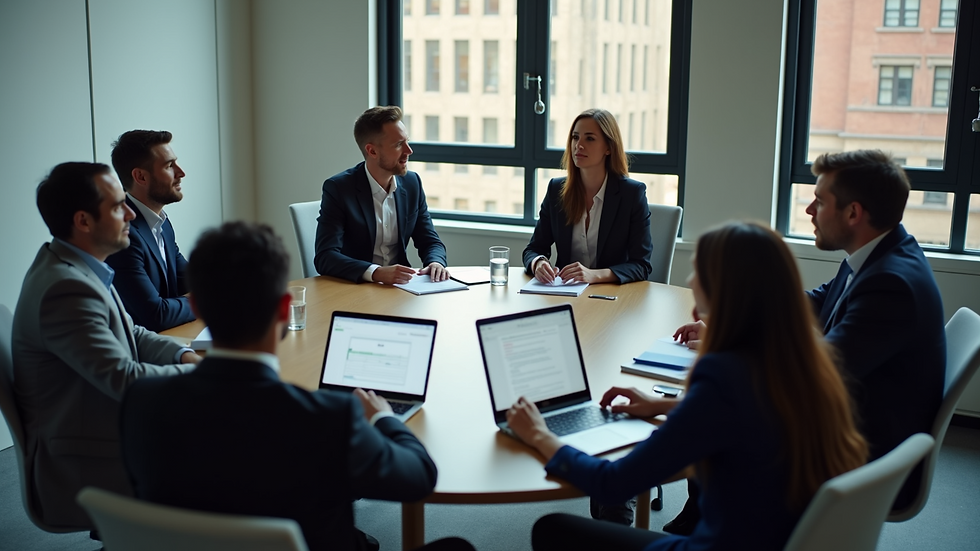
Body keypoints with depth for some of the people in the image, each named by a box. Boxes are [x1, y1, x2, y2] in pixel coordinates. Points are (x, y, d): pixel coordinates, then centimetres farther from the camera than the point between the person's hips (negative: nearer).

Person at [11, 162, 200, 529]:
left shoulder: (71, 267, 5)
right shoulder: (66, 288, -26)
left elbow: (130, 334, 15)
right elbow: (124, 379, -27)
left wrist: (185, 355, -2)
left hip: (96, 437, 9)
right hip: (82, 472, -9)